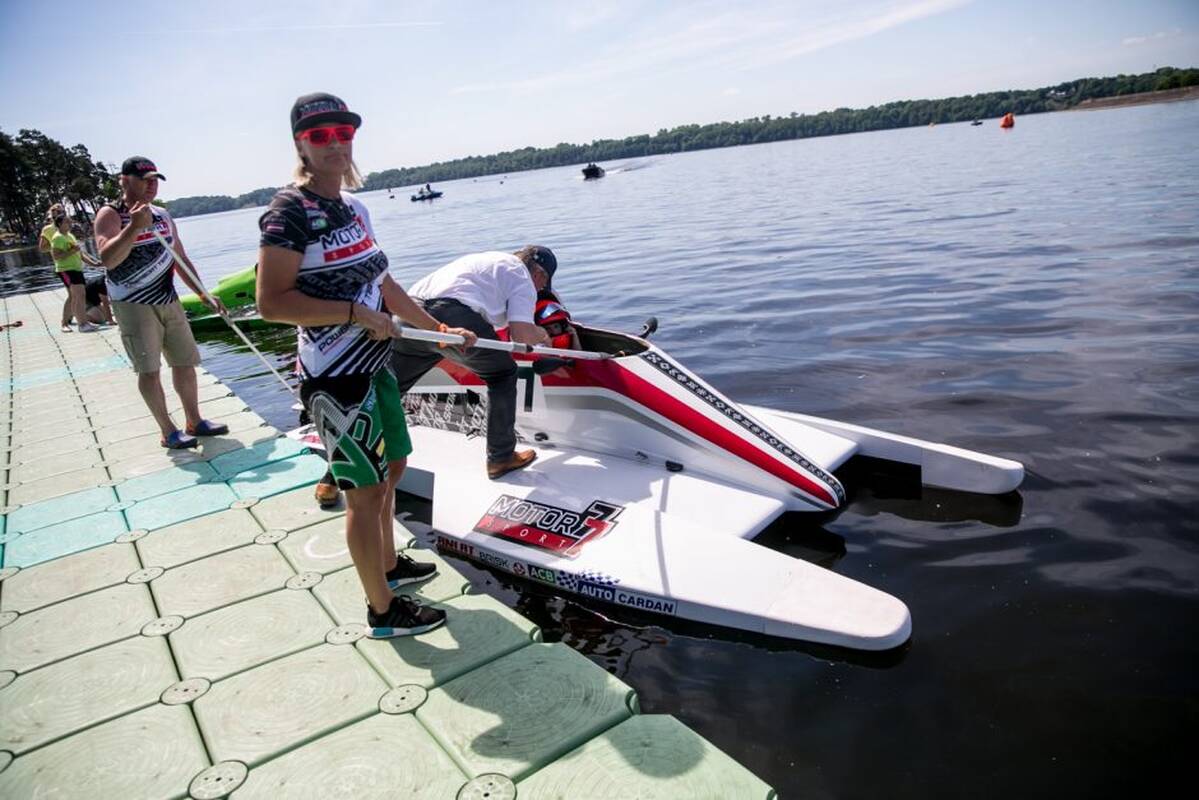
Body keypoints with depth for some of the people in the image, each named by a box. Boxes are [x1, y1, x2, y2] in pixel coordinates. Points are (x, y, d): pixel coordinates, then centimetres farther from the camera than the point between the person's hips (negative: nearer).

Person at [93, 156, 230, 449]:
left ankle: (194, 422, 20)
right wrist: (134, 226, -32)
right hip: (132, 304, -6)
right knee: (149, 369, -5)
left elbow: (181, 259, 16)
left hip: (168, 300, 7)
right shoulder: (111, 215, -8)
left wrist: (203, 294, 10)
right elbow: (107, 259, -23)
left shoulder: (163, 215, 11)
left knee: (185, 362, 9)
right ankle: (169, 432, 2)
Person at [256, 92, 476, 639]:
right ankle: (384, 612, 17)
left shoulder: (354, 207, 11)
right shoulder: (291, 210, -15)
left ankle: (390, 566, 43)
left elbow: (383, 284, 18)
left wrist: (438, 328, 16)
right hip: (335, 379, -9)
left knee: (390, 468, 22)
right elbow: (271, 302, -22)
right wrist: (357, 313, -22)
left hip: (374, 366, 9)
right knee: (365, 491, 1)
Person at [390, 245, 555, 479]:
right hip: (454, 317, -7)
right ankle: (500, 458, 18)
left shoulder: (487, 260, 37)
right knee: (503, 375, 14)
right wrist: (542, 336, 21)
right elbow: (521, 333, -1)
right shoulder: (522, 277, 14)